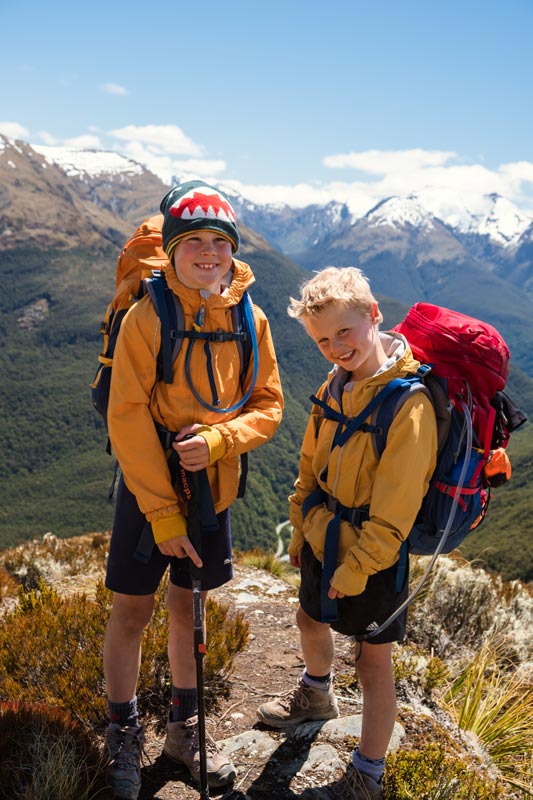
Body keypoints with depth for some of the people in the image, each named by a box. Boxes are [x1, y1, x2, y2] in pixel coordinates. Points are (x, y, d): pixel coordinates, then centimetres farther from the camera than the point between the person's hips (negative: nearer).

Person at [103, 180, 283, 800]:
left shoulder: (249, 319, -3)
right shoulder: (147, 317, -15)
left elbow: (269, 405, 2)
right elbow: (127, 419, -16)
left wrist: (218, 439, -18)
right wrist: (163, 513, -16)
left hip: (214, 488, 4)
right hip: (148, 488, -3)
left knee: (188, 607, 18)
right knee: (132, 611, 8)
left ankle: (184, 729, 37)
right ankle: (123, 737, 31)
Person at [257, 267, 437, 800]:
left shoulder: (409, 405, -26)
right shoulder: (334, 387, -2)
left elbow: (394, 509, -24)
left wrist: (356, 568, -18)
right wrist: (301, 530, 11)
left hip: (374, 556, -8)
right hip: (325, 540, 8)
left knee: (373, 662, 7)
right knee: (311, 619, 27)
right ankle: (316, 695, 58)